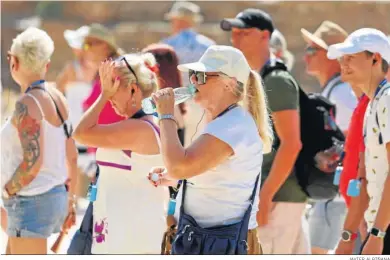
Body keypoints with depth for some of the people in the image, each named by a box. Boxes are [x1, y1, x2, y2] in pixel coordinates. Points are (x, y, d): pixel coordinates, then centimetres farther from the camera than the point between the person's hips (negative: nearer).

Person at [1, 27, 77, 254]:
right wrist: (70, 198, 23)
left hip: (31, 203, -9)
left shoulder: (27, 105, -17)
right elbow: (72, 155, 13)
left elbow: (32, 162, -24)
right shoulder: (56, 98, 7)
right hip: (55, 196, 9)